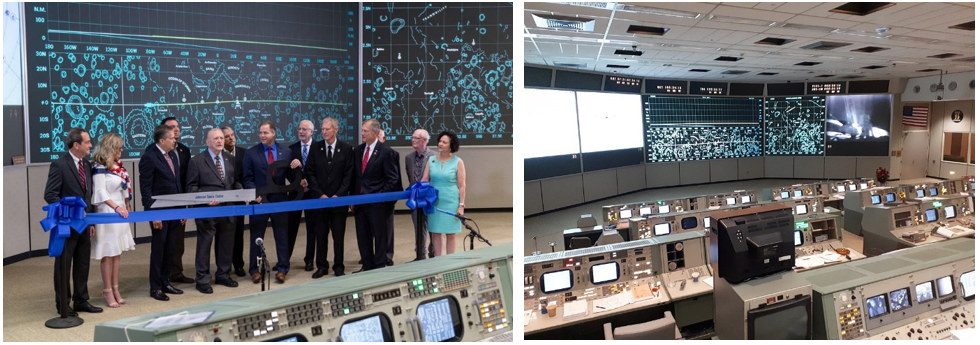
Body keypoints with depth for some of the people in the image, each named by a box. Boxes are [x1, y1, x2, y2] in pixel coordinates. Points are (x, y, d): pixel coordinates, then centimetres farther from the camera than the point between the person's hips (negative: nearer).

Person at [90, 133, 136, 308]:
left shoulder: (119, 167, 10)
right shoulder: (100, 168, -11)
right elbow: (101, 193, -17)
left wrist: (126, 207, 14)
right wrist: (116, 207, -26)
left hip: (120, 213, 7)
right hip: (107, 214, -7)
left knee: (117, 253, 10)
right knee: (108, 254, -1)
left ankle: (115, 289, 17)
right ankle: (108, 291, 8)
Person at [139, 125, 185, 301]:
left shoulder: (172, 154, 10)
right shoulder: (149, 157, -12)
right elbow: (145, 188, -14)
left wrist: (182, 208, 12)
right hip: (159, 212, -7)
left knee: (170, 249, 13)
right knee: (158, 250, 2)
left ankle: (165, 282, 25)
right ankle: (155, 288, 13)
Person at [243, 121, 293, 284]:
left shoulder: (286, 152, 4)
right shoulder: (251, 153, 0)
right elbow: (248, 178, -1)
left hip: (280, 200, 1)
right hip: (259, 200, -1)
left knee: (282, 236, 7)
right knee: (256, 237, 9)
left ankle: (282, 269, 17)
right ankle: (254, 270, 20)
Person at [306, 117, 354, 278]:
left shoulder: (347, 148, 0)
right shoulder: (315, 147, 4)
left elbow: (349, 175, -3)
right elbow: (310, 173, 2)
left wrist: (338, 195, -10)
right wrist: (320, 194, -7)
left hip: (339, 198, -1)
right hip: (319, 198, 2)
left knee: (338, 235, 4)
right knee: (321, 234, 6)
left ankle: (338, 267, 13)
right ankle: (322, 266, 17)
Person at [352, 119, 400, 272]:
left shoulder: (386, 152, -9)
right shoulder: (358, 150, 9)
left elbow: (392, 179, -8)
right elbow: (355, 175, 15)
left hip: (377, 202, -6)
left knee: (380, 236, 5)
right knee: (362, 236, 12)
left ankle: (379, 267, 16)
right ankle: (367, 266, 25)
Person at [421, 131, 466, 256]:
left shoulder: (457, 162, -2)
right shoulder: (431, 160, 5)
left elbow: (462, 186, -4)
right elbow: (424, 180, 5)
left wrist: (461, 205, -8)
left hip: (451, 202, -3)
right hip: (434, 202, 3)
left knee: (450, 234, 4)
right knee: (436, 233, 7)